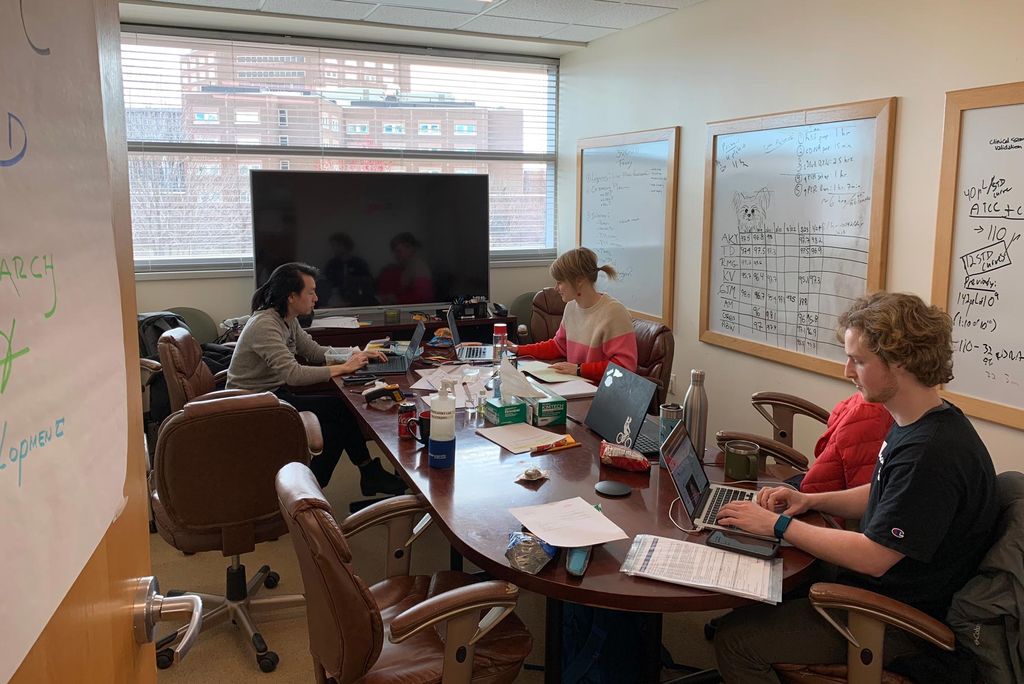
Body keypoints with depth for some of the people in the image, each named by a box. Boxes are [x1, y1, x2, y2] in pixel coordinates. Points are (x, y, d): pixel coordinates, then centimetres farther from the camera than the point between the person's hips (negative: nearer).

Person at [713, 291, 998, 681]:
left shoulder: (932, 452, -30)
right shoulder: (912, 426, 4)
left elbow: (872, 557, -29)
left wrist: (779, 525, -20)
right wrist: (810, 500, 2)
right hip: (880, 587, 10)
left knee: (736, 639, -13)